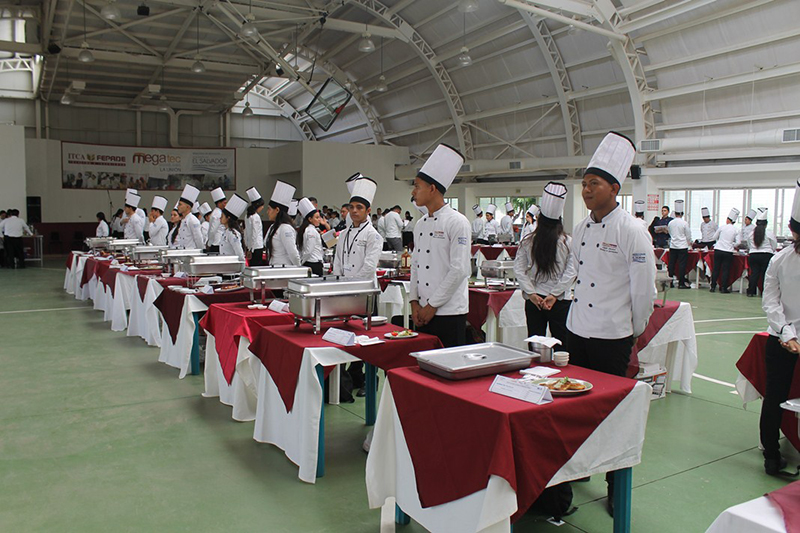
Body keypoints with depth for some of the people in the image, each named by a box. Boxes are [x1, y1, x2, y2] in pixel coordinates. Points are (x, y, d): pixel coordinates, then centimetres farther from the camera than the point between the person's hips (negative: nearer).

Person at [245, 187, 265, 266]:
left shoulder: (248, 216, 12)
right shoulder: (256, 217, -14)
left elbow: (246, 233, 17)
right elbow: (254, 234, -16)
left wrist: (247, 246, 21)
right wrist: (250, 249, -13)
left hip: (251, 247, 9)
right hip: (257, 247, -9)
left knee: (252, 266, 10)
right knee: (257, 267, -6)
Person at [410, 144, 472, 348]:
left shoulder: (457, 222, -11)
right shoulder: (421, 224, 14)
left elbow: (460, 270, -17)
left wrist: (432, 305, -14)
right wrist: (414, 302, 5)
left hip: (449, 312, -7)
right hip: (423, 313, 7)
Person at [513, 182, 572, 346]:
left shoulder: (527, 241, -2)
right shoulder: (567, 242, -6)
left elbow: (519, 269, -4)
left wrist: (532, 293, -3)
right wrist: (555, 295, -4)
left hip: (534, 300, 2)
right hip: (560, 301, -2)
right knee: (561, 346, 7)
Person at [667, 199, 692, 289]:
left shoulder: (670, 223, 2)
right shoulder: (685, 223, -9)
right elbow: (688, 236, 0)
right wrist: (688, 243, 19)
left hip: (672, 246, 4)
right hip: (682, 246, -4)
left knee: (671, 264, 8)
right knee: (682, 264, -1)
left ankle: (670, 281, 11)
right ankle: (681, 283, 0)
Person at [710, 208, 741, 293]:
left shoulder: (722, 227, -1)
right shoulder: (736, 230, 0)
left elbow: (715, 237, 8)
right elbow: (738, 242, -3)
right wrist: (732, 245, 15)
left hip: (718, 250, 0)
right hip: (728, 252, 0)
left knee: (716, 268, 6)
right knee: (725, 270, 4)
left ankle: (713, 287, 9)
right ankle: (723, 288, 5)